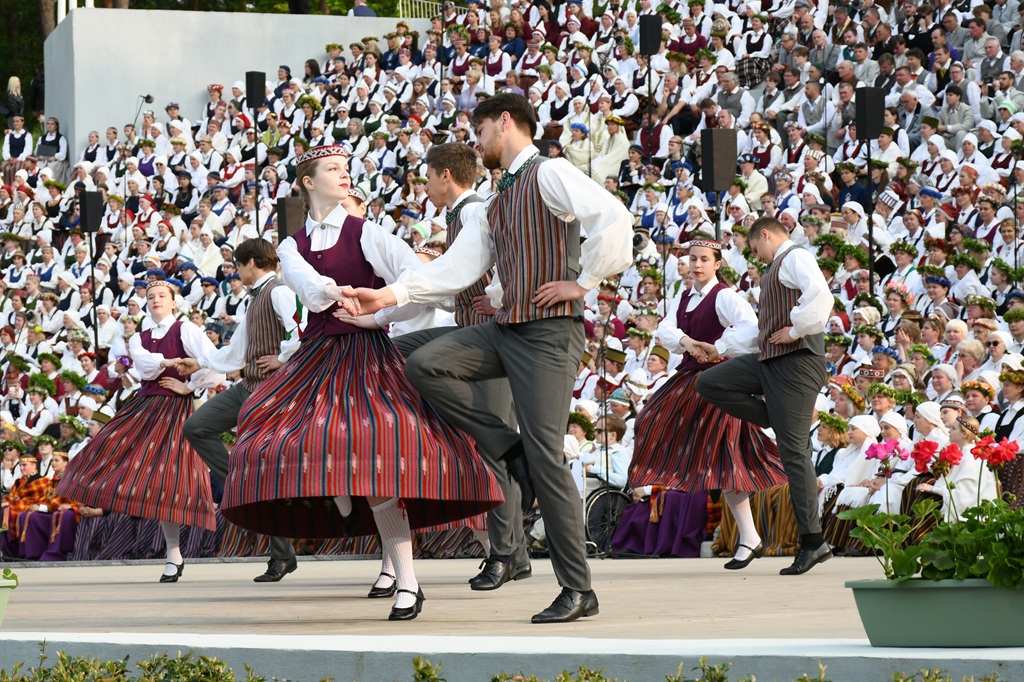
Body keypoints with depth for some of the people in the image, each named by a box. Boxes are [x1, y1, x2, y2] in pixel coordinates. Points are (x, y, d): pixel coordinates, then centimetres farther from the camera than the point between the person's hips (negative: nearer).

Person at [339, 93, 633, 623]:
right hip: (505, 328, 9)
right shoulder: (494, 205, 21)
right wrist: (389, 295, 4)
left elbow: (612, 217, -22)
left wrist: (583, 282, -15)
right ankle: (510, 450, 3)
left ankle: (577, 590, -4)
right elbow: (456, 269, 15)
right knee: (425, 366, -9)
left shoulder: (549, 175, -6)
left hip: (549, 330, -9)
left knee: (546, 456, -10)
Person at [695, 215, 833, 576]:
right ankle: (779, 422, 3)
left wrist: (796, 329, -19)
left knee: (794, 450, -10)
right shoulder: (774, 269, 27)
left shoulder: (795, 258, -6)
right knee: (709, 383, 4)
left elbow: (820, 295, -28)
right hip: (769, 359, 10)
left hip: (796, 361, -10)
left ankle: (813, 542, -6)